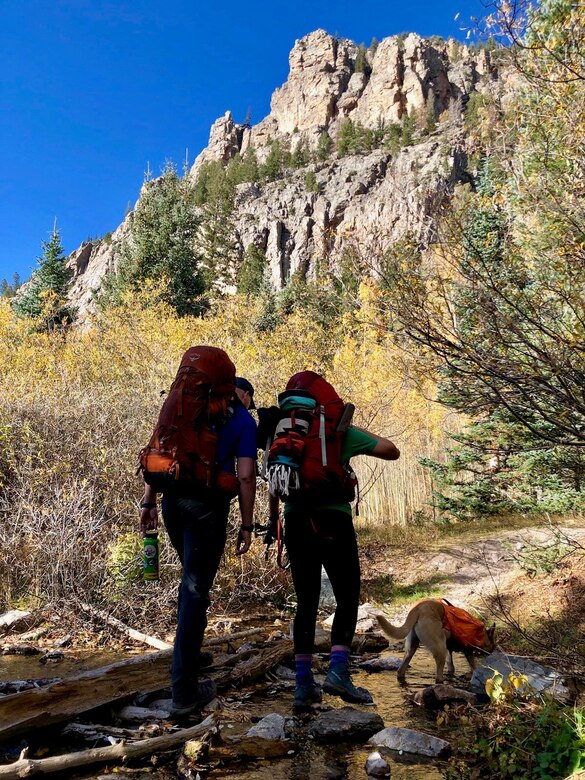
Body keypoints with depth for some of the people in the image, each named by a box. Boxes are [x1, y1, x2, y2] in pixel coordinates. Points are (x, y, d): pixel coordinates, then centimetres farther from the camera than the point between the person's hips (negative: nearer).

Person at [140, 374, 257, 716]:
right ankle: (184, 690, 5)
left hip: (172, 500, 5)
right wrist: (247, 525, 1)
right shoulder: (244, 421, 4)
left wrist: (149, 501, 11)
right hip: (207, 505, -5)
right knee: (196, 589, 0)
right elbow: (245, 476, -5)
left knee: (193, 579, 25)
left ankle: (190, 652, 35)